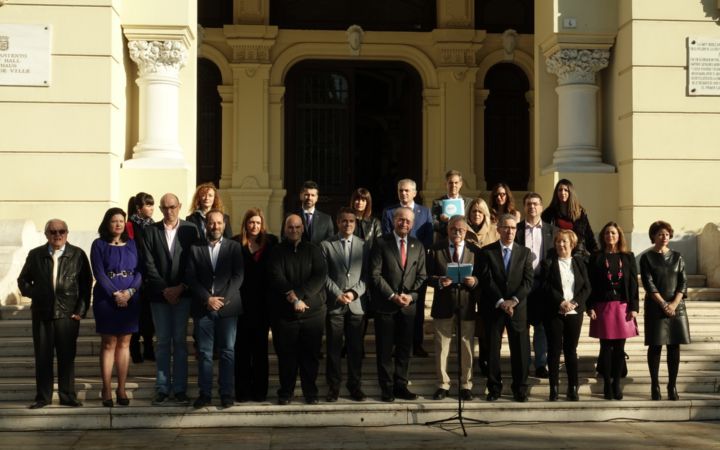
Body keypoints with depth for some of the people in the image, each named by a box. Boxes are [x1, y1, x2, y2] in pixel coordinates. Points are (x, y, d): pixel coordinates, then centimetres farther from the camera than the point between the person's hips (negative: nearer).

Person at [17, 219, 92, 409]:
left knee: (67, 357, 3)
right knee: (42, 357, 6)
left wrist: (81, 310, -3)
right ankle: (43, 396, 15)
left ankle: (67, 396, 13)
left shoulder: (78, 255, 2)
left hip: (68, 314, -1)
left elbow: (86, 284, 3)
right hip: (42, 314, 2)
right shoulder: (35, 255, 6)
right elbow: (23, 280, 16)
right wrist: (34, 294, 0)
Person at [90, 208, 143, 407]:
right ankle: (107, 390, 2)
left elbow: (140, 271, 4)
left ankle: (122, 389, 8)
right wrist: (115, 294, -14)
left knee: (124, 344, 4)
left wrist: (130, 291, -12)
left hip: (130, 299, 2)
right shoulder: (99, 245, 2)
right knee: (108, 344, -1)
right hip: (106, 299, -2)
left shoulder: (132, 244, 9)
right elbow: (99, 273, -5)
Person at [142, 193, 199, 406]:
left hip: (182, 293, 0)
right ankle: (162, 388, 9)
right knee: (163, 342, 5)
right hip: (159, 294, 1)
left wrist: (180, 288, -9)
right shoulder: (150, 231, 4)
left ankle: (180, 389, 6)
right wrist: (164, 289, -9)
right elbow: (149, 264, -1)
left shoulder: (190, 230, 3)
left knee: (180, 341, 2)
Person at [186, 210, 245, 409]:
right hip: (203, 308, 1)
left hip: (228, 307, 0)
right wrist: (207, 298, -10)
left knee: (227, 352, 2)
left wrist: (223, 298, -10)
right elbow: (190, 278, 1)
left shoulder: (234, 247, 7)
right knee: (204, 353, 3)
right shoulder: (195, 248, 8)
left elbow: (238, 276, 0)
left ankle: (227, 393, 7)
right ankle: (205, 393, 9)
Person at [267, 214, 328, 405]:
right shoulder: (277, 252, 4)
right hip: (284, 313, -1)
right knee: (286, 355, 4)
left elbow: (320, 275, -5)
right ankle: (286, 393, 16)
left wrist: (298, 294, -15)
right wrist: (294, 299, -18)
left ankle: (311, 393, 15)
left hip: (313, 312, 1)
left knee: (311, 355, 4)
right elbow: (277, 279, -7)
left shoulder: (313, 250, 7)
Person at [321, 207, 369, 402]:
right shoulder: (327, 245, 3)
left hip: (357, 304, 1)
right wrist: (338, 294, -10)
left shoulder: (363, 245, 8)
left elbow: (366, 275, 4)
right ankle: (333, 386, 11)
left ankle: (355, 385, 14)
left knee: (356, 348, 5)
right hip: (334, 304, -1)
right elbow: (324, 275, -1)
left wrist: (354, 292, -9)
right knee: (334, 348, 2)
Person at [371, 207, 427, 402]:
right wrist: (392, 296, -13)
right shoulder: (381, 243, -2)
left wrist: (411, 295, -7)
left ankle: (400, 385, 16)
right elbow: (375, 274, -7)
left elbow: (421, 276, 8)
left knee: (404, 348, 7)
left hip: (408, 305, 3)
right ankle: (387, 388, 10)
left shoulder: (418, 246, 9)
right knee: (385, 349, 2)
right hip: (385, 304, -3)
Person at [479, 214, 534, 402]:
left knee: (520, 350, 1)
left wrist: (514, 300, -12)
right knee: (493, 349, 2)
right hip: (494, 307, -1)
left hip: (518, 307, 1)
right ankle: (494, 388, 11)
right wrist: (500, 301, -13)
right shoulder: (487, 252, 3)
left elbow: (528, 281, 1)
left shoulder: (525, 252, 9)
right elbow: (486, 280, -4)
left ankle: (520, 389, 10)